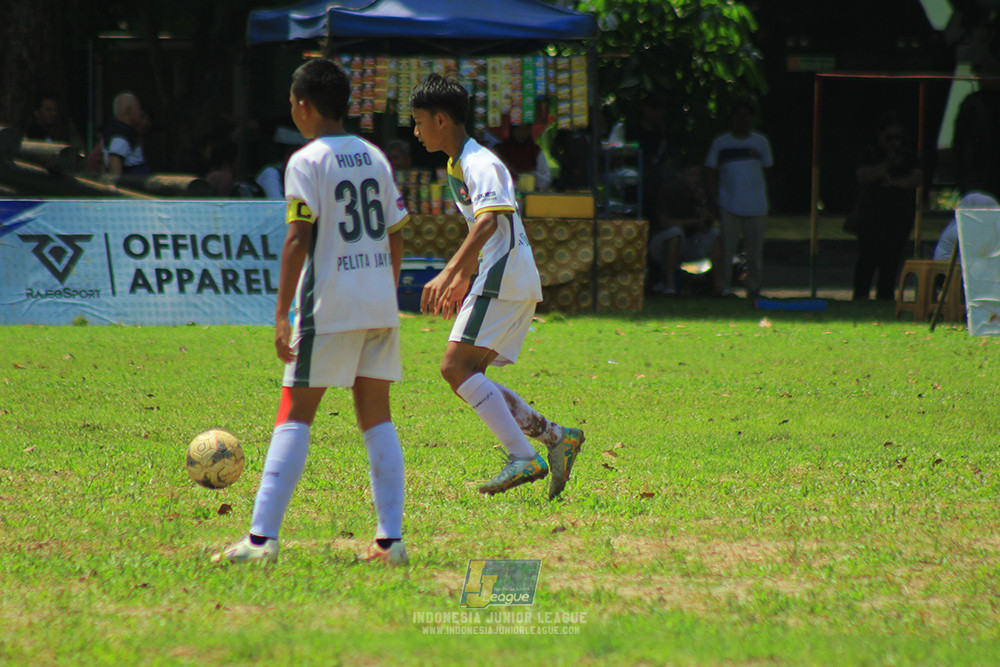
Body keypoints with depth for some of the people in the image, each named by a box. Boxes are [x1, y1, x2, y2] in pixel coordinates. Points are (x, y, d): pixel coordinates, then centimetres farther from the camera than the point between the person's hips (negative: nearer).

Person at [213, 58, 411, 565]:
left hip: (329, 306, -6)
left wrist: (282, 315, -13)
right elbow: (394, 236, 14)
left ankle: (263, 537, -10)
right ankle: (390, 539, 2)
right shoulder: (374, 158, 12)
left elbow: (299, 239, -13)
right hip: (380, 305, 6)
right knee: (376, 418, 9)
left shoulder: (307, 162, -7)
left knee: (294, 417, -4)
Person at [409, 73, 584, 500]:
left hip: (506, 280, -10)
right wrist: (462, 280, 39)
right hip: (498, 280, 10)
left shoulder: (479, 163, -12)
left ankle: (523, 457, -23)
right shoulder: (456, 165, 20)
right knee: (468, 377, 7)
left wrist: (448, 273, -37)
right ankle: (557, 438, 5)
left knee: (456, 367, -17)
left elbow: (488, 222, -29)